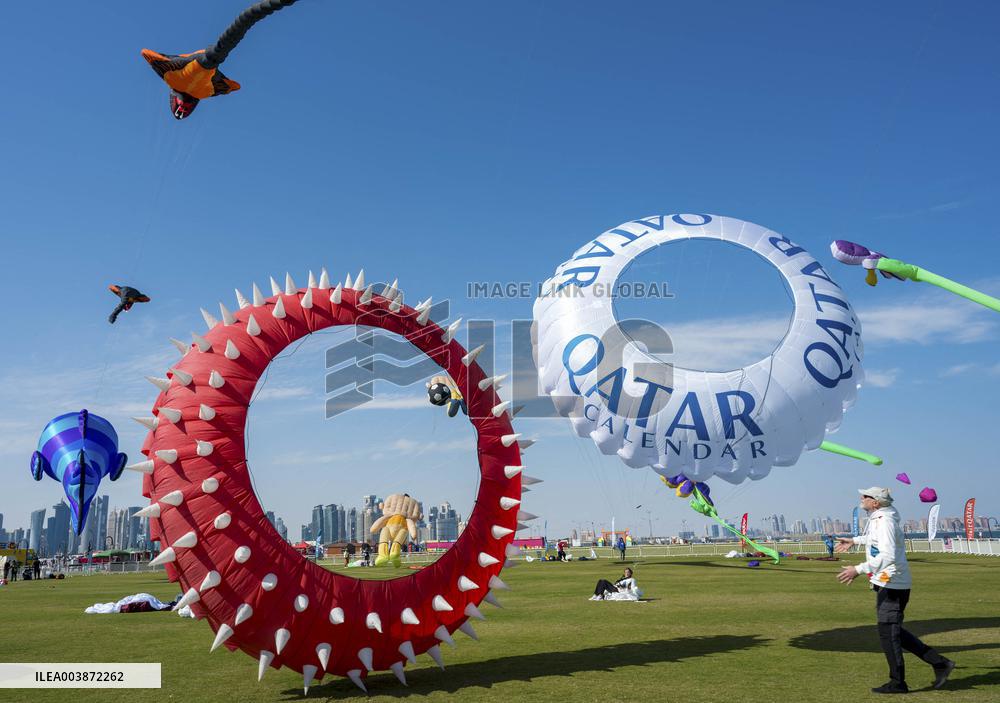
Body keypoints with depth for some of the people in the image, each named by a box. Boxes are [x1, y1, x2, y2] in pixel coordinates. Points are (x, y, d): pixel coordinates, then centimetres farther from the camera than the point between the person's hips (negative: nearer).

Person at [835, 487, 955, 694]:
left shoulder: (884, 522, -20)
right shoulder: (877, 519, 11)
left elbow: (887, 556, -33)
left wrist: (859, 570, -36)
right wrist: (854, 540, 43)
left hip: (891, 585, -10)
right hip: (889, 584, 10)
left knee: (888, 632, -3)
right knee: (893, 630, 15)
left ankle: (897, 683, 7)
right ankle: (939, 663, 20)